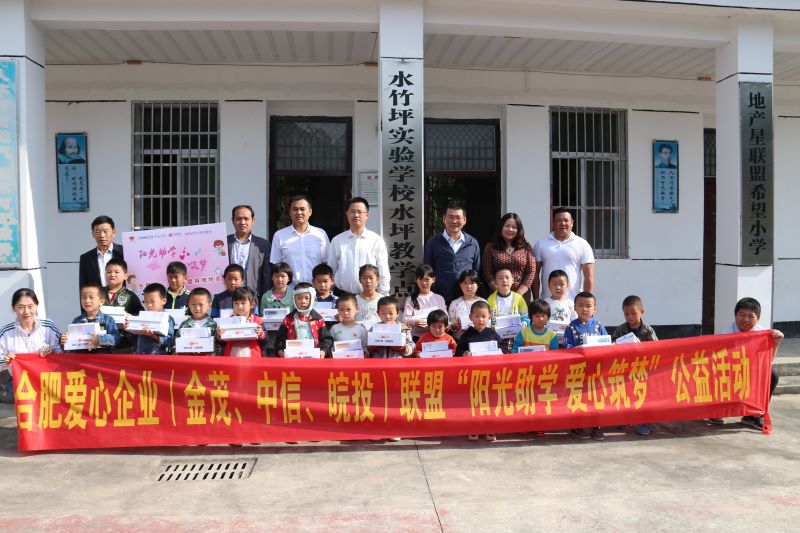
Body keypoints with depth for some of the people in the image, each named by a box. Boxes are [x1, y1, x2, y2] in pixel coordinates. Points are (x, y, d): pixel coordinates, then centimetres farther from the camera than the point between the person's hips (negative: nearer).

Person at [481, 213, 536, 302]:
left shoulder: (526, 248, 8)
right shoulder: (490, 247, 5)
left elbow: (531, 272, 2)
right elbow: (487, 273, -1)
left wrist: (518, 294, -9)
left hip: (521, 296, 1)